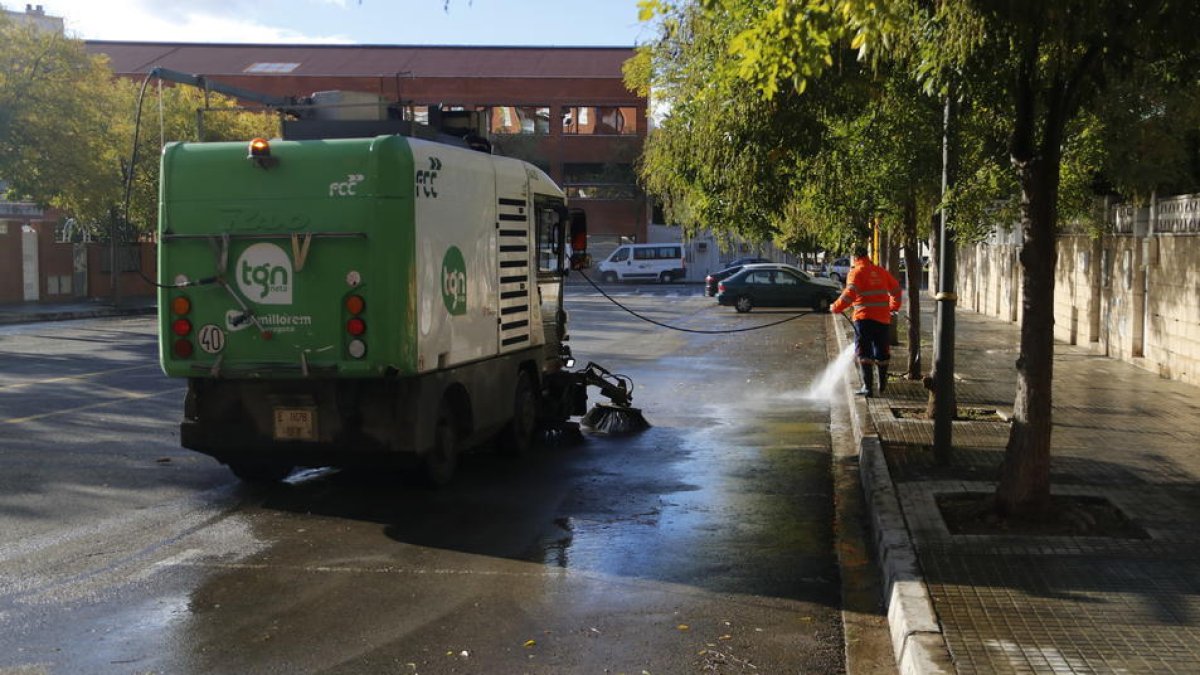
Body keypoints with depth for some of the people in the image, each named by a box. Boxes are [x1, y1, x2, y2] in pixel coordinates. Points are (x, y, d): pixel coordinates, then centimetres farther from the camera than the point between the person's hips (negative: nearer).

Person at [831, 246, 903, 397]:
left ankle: (868, 387, -10)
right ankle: (882, 383, 29)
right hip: (883, 317, 5)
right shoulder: (881, 271, 13)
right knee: (881, 352, 17)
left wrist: (837, 307, -8)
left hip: (864, 317, -5)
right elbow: (896, 289, 22)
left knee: (864, 353, -3)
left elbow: (850, 293, -18)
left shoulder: (856, 272, -4)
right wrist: (894, 306, 37)